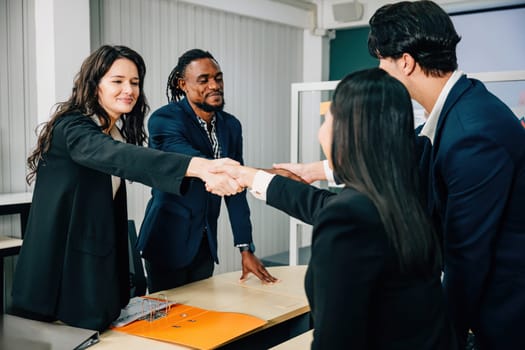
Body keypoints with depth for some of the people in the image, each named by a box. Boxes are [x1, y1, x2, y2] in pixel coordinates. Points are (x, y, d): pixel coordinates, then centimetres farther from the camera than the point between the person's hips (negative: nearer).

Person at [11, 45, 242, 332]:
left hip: (100, 263, 8)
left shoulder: (119, 132, 10)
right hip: (60, 263, -8)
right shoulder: (71, 128, -19)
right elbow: (120, 156, -38)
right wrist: (198, 166, -51)